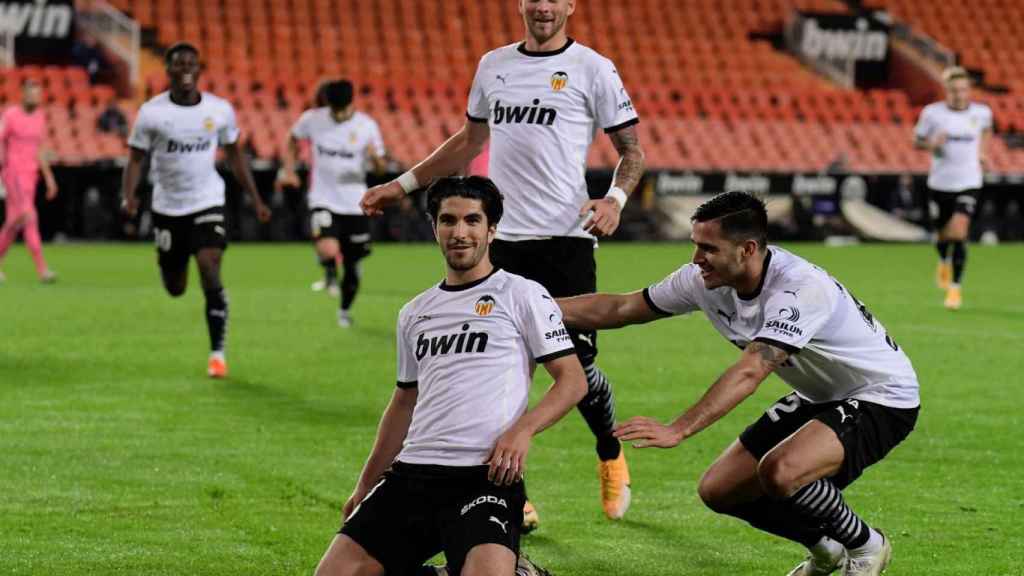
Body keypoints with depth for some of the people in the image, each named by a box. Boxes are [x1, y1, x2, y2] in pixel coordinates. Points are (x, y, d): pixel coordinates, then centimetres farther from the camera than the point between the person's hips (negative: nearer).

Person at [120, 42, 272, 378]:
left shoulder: (220, 110, -3)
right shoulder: (151, 112, -8)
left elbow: (234, 155, 11)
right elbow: (136, 159, -4)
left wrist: (255, 199, 9)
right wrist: (128, 197, -21)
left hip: (208, 203, 0)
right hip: (168, 208, 0)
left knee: (210, 271, -21)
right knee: (175, 289, 9)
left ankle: (217, 353, -11)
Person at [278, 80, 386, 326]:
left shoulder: (366, 125, -5)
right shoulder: (312, 119, -5)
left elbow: (380, 168, 1)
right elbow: (293, 141, 16)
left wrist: (375, 156, -22)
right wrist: (289, 170, 3)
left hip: (355, 204, 1)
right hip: (323, 201, -1)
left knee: (352, 264, 9)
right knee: (328, 251, -27)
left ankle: (345, 310, 34)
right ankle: (330, 274, 10)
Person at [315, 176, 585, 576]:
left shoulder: (522, 295, 4)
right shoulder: (415, 313, 21)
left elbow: (572, 380, 0)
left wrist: (523, 428, -17)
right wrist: (366, 483, 26)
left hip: (486, 475, -5)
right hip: (412, 472, 5)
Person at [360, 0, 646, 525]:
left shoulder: (593, 69, -1)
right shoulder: (494, 65, 14)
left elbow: (632, 151, 2)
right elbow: (469, 141, 27)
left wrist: (615, 199, -17)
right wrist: (403, 184, 25)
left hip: (566, 240, -4)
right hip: (504, 240, 4)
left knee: (577, 362, -2)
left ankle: (611, 457, 27)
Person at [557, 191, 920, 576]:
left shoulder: (801, 289, -33)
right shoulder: (706, 280, -8)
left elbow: (749, 373, -43)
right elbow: (621, 308, 2)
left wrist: (677, 430, -51)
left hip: (882, 398, -9)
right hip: (819, 397, 9)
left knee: (779, 472, -33)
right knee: (719, 491, 1)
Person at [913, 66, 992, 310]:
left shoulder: (981, 112, -2)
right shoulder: (933, 113, -8)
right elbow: (917, 141, 3)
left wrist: (981, 152, 11)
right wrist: (932, 144, -17)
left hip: (969, 183, -1)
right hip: (940, 183, 1)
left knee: (959, 234, -17)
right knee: (944, 236, 14)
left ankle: (955, 288, -8)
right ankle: (944, 262, 50)